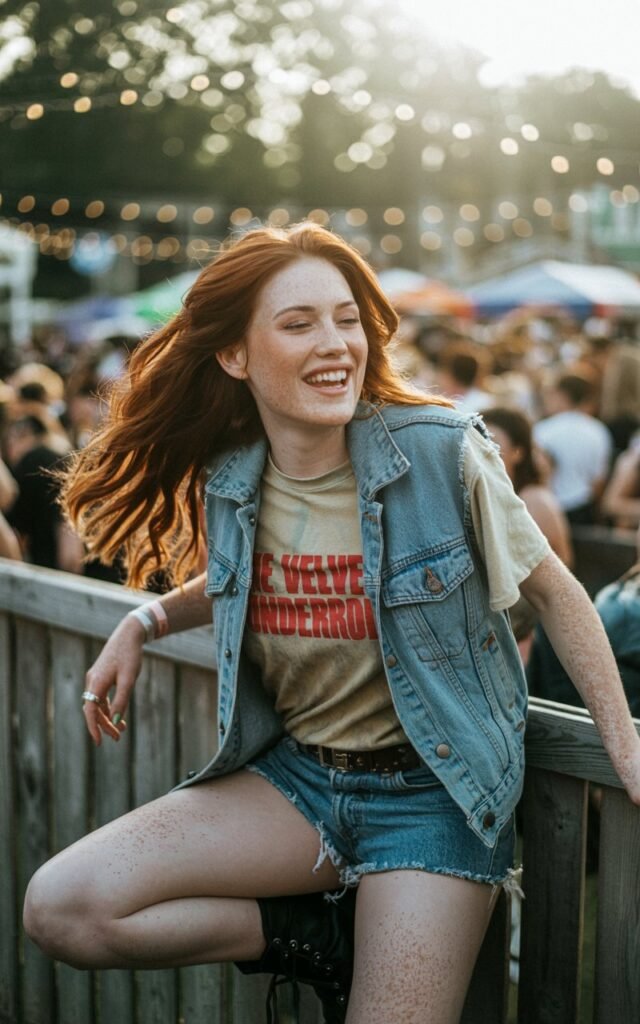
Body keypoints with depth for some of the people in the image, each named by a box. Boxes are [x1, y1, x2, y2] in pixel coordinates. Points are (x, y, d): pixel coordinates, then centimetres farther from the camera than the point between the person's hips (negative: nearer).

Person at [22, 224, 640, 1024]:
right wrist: (147, 621, 3)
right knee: (59, 908, -13)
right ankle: (311, 939, 5)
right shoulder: (226, 481, -2)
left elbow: (553, 593, -3)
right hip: (294, 774, 4)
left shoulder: (444, 452, -15)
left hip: (433, 788, -4)